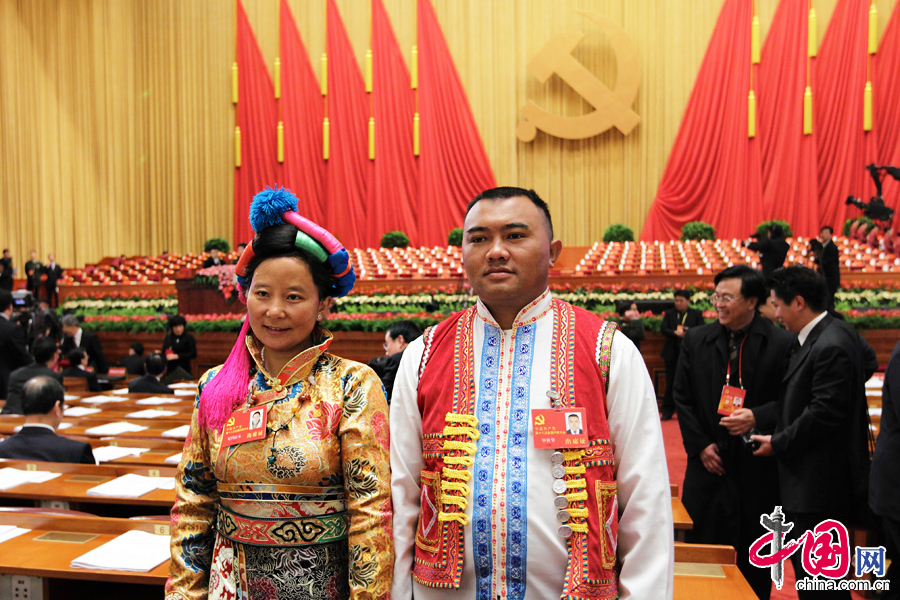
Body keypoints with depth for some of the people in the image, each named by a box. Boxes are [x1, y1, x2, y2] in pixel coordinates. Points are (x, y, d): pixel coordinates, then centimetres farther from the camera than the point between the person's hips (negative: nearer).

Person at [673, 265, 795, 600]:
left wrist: (757, 417, -20)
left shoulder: (782, 343, -6)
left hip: (757, 464, -2)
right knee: (701, 547, 10)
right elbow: (682, 398, 5)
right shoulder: (696, 340, 2)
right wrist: (700, 445, -2)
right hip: (710, 461, 2)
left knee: (754, 554, 10)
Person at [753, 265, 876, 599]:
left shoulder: (829, 347, -22)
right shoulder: (840, 332, 8)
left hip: (819, 486, -10)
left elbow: (825, 413, -24)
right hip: (816, 481, 10)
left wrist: (778, 443, -12)